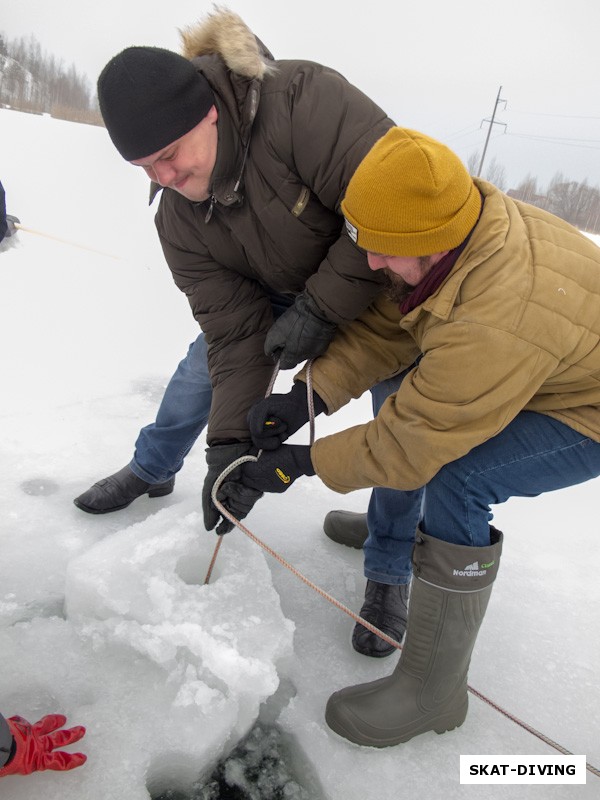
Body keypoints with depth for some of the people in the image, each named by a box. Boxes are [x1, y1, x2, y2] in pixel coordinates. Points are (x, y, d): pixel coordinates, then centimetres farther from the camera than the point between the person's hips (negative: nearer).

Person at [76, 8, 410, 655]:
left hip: (388, 281, -4)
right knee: (208, 362, 5)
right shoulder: (180, 220, -18)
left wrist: (320, 308, -35)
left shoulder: (303, 100, -36)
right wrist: (233, 442, -25)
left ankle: (390, 573, 12)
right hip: (284, 296, 4)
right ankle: (150, 471, 33)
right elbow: (236, 330, -19)